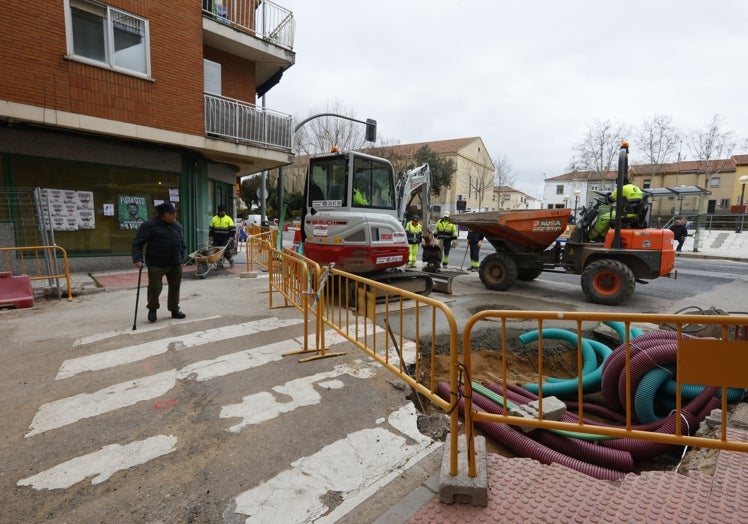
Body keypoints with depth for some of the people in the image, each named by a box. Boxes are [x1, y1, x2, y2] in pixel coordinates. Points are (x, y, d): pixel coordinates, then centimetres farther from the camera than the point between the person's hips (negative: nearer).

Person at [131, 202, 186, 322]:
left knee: (175, 287, 11)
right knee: (155, 288, -2)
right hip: (156, 264, -5)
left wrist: (181, 258, 12)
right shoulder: (149, 225, -8)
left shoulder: (177, 226, 8)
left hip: (175, 264, 5)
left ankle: (174, 309, 25)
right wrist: (137, 259, -18)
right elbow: (137, 243, -9)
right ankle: (152, 310, 21)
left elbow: (183, 245, 18)